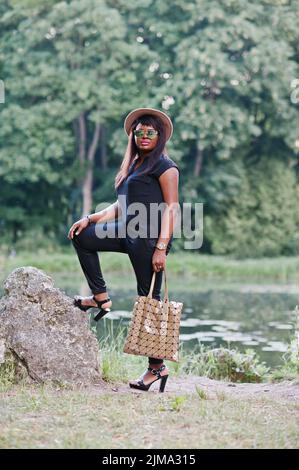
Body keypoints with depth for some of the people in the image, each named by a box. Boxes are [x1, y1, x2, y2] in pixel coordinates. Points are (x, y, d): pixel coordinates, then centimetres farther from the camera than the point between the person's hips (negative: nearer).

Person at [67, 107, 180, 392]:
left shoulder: (164, 166, -4)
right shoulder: (133, 166, 22)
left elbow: (171, 209, -11)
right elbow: (120, 207, 22)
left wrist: (161, 248, -20)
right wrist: (90, 219, 8)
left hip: (151, 238, -9)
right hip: (128, 232, 9)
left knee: (149, 299, -7)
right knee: (81, 237, 10)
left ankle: (157, 366, -1)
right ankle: (100, 298, 10)